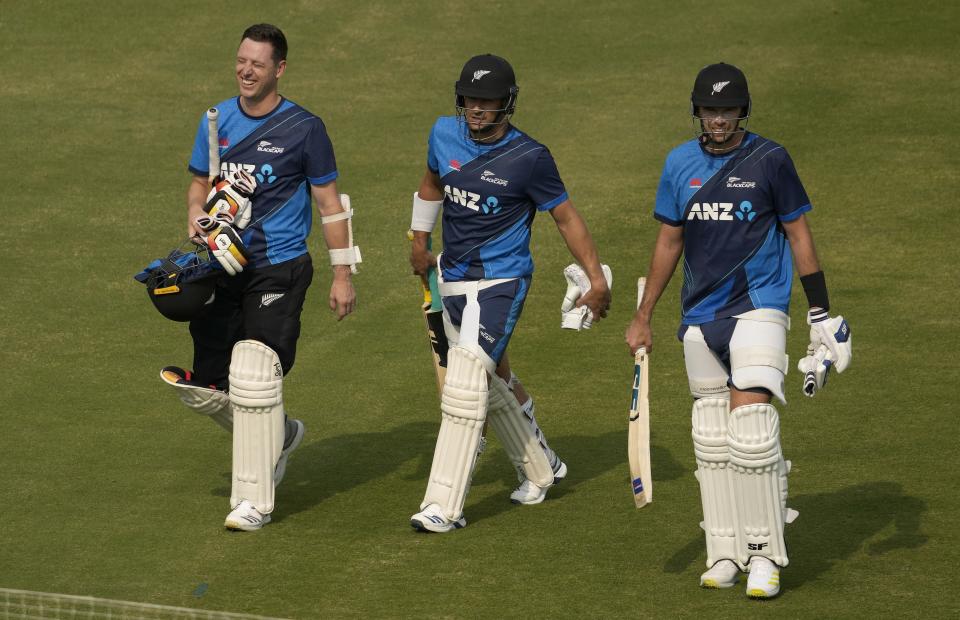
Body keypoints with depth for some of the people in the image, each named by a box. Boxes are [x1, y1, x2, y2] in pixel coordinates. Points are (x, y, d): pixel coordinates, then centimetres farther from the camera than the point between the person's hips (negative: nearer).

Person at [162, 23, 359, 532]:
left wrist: (342, 274, -4)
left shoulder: (304, 128, -6)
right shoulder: (217, 121, 7)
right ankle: (279, 435, 34)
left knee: (254, 375, -16)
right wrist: (197, 221, -4)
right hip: (222, 267, 6)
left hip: (279, 270, -6)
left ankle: (253, 500, -8)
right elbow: (200, 185, 19)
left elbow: (329, 203, -1)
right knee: (203, 387, 6)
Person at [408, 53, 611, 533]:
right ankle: (540, 468, 38)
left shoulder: (529, 158, -15)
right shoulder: (444, 134, 0)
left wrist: (597, 280, -5)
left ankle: (444, 506, -18)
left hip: (501, 281, -7)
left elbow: (565, 217, -6)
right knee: (489, 382, 18)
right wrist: (419, 241, 27)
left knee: (465, 386, -17)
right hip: (452, 277, 7)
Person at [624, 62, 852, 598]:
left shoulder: (770, 160, -4)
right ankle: (725, 553, 13)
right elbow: (669, 242, 14)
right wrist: (643, 318, 13)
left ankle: (765, 553, -9)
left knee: (751, 424, -16)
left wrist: (821, 311, -2)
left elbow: (798, 233, 1)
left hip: (757, 307, -5)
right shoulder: (680, 164, 7)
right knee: (711, 436, 6)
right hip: (701, 314, 5)